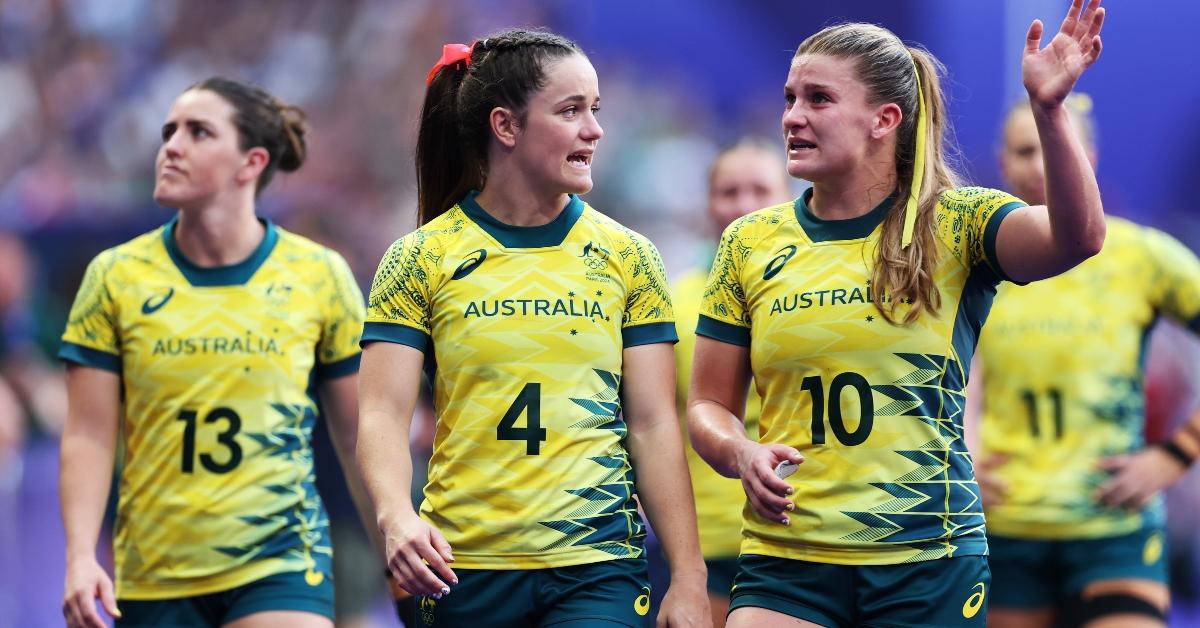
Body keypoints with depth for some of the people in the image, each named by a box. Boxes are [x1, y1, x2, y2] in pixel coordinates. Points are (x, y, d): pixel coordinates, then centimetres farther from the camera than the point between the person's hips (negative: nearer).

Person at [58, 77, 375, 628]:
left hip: (280, 566, -1)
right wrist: (80, 557, -12)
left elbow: (359, 438, 8)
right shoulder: (116, 277, 2)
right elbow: (88, 438, 0)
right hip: (152, 578, 2)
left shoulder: (319, 275, 1)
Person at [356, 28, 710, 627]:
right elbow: (382, 415, -5)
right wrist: (397, 516, -25)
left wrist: (688, 578, 1)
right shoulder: (420, 261, 1)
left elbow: (653, 426, 5)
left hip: (598, 566, 0)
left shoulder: (625, 257, 7)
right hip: (463, 567, 0)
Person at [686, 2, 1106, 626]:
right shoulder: (751, 244, 8)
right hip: (784, 563, 2)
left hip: (928, 566, -2)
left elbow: (1077, 237, -20)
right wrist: (742, 455, -11)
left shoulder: (958, 225, 0)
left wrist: (1049, 108, -33)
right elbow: (709, 405, 12)